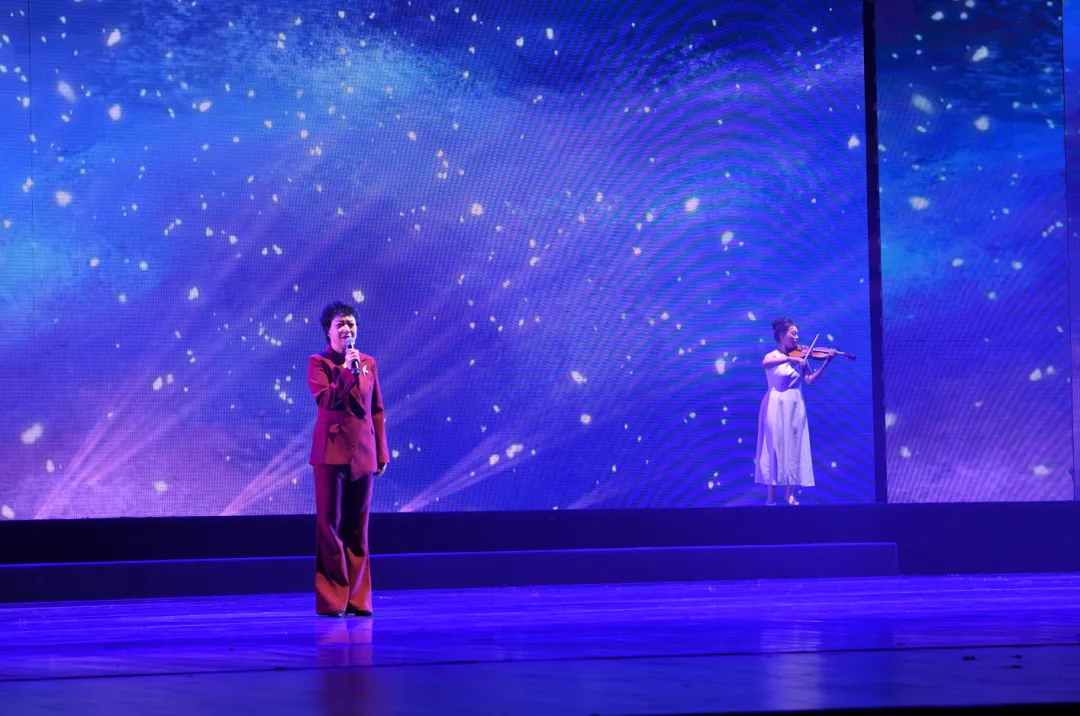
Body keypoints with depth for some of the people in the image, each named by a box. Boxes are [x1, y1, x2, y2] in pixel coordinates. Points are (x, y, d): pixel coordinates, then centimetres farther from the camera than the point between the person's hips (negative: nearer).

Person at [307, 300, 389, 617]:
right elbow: (325, 399, -15)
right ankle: (331, 599, 1)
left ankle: (358, 598, 11)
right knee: (330, 524, -3)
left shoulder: (368, 363, 12)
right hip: (332, 452, -4)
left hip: (363, 452, 4)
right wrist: (348, 371, -18)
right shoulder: (319, 362, 0)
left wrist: (381, 453, 10)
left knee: (358, 526, 6)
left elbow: (377, 411, 13)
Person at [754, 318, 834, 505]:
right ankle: (771, 496, -2)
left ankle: (789, 494, 8)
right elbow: (765, 364, -26)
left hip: (794, 407, 3)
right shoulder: (773, 356, -2)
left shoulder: (799, 357, 8)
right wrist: (789, 359, -33)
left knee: (793, 448, 2)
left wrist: (827, 362, -12)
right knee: (774, 446, -4)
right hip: (776, 406, -3)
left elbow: (810, 380, -3)